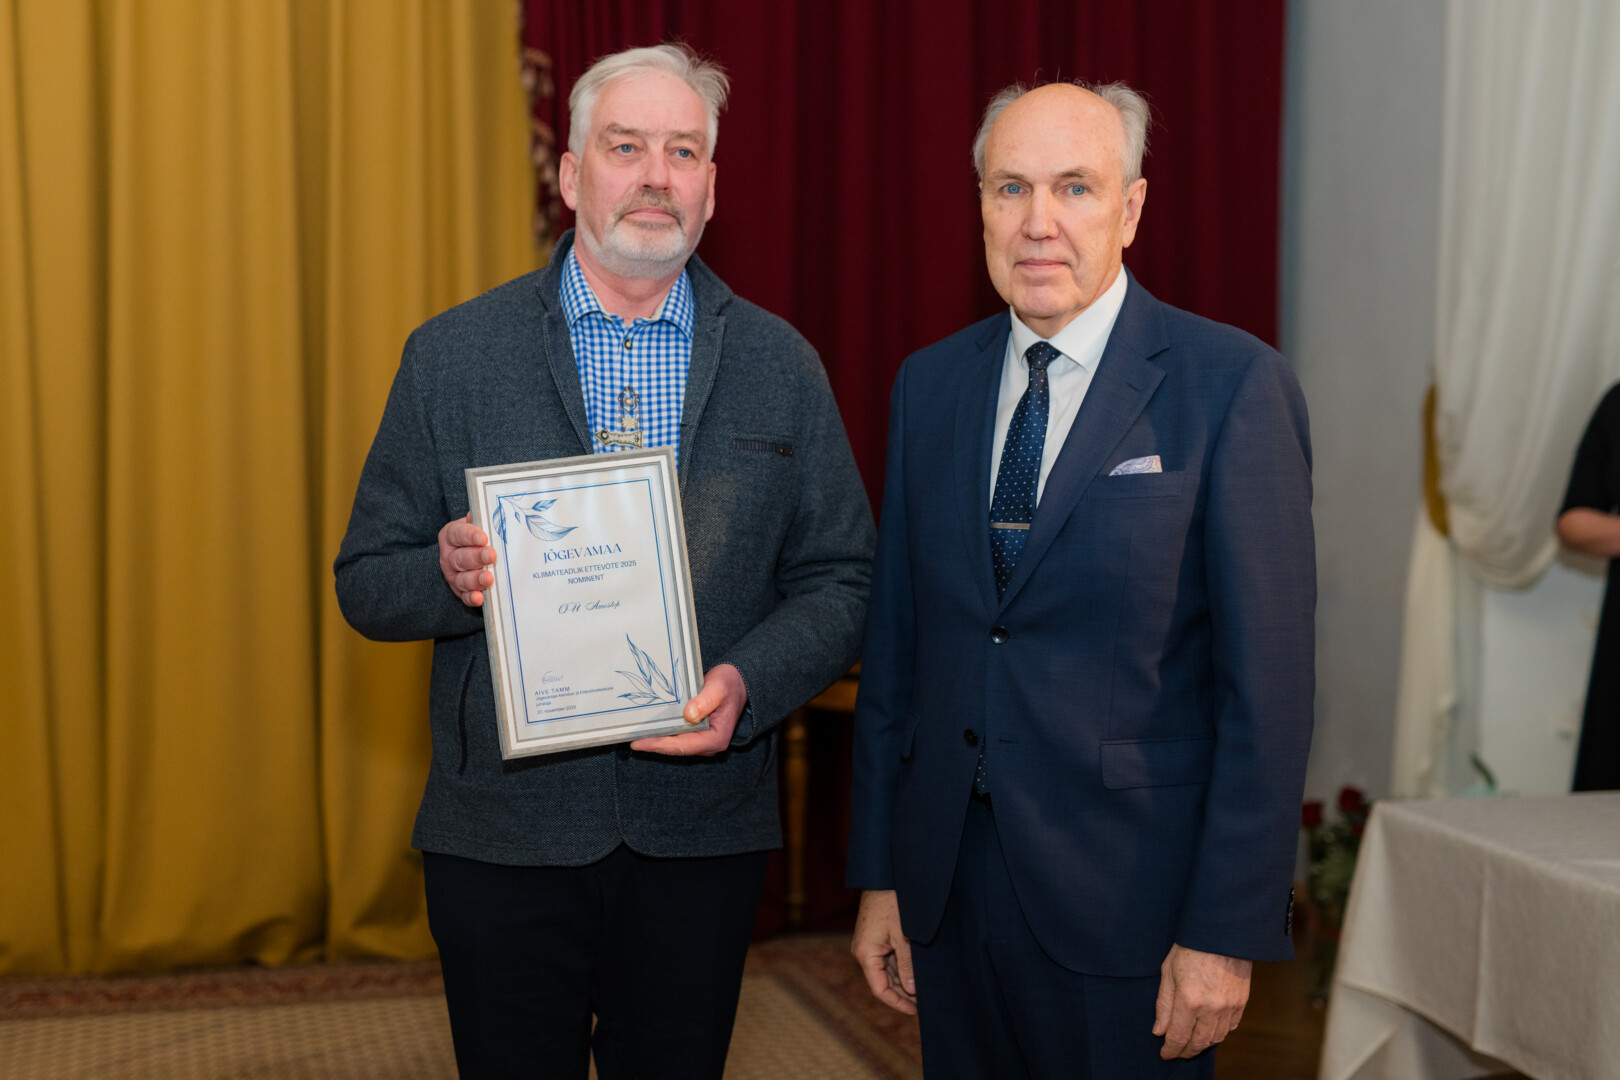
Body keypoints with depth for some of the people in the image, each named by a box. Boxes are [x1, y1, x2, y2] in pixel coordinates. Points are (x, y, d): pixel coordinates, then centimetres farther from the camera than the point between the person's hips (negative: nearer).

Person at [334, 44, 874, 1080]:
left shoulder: (781, 365, 4)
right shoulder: (451, 354, 1)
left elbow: (840, 581, 4)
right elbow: (367, 582, 3)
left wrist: (749, 683, -15)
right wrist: (448, 579, -19)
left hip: (703, 837, 1)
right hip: (503, 833, -1)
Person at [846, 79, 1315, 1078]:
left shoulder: (1233, 384, -9)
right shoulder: (929, 384, 6)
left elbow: (1267, 682, -11)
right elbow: (894, 643, 8)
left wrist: (1226, 932, -13)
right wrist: (879, 875, 7)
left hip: (1127, 893, -4)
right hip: (948, 879, 4)